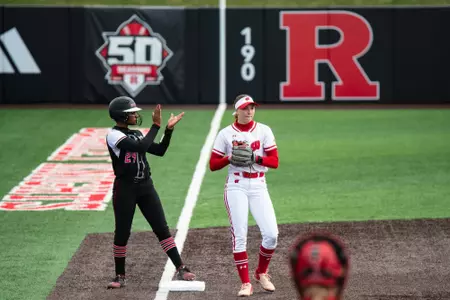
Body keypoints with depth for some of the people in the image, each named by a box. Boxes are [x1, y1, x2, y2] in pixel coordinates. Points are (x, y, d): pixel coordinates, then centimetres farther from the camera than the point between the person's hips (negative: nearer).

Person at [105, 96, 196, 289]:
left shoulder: (136, 134, 14)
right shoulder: (113, 135, -10)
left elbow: (159, 151, 12)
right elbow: (142, 147, -22)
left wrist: (169, 129, 3)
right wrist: (156, 125, -17)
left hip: (146, 186, 6)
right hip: (125, 188, -6)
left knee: (162, 229, 1)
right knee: (122, 233, 2)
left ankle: (180, 269, 1)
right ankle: (120, 276, 15)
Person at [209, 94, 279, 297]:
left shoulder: (264, 131, 4)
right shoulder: (226, 134, 1)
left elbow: (274, 162, -1)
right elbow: (213, 165, 1)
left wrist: (254, 157, -17)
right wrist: (231, 157, -16)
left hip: (258, 187, 2)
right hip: (236, 187, -2)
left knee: (271, 234, -8)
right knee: (239, 236, -8)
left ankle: (261, 273, 17)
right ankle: (245, 283, -2)